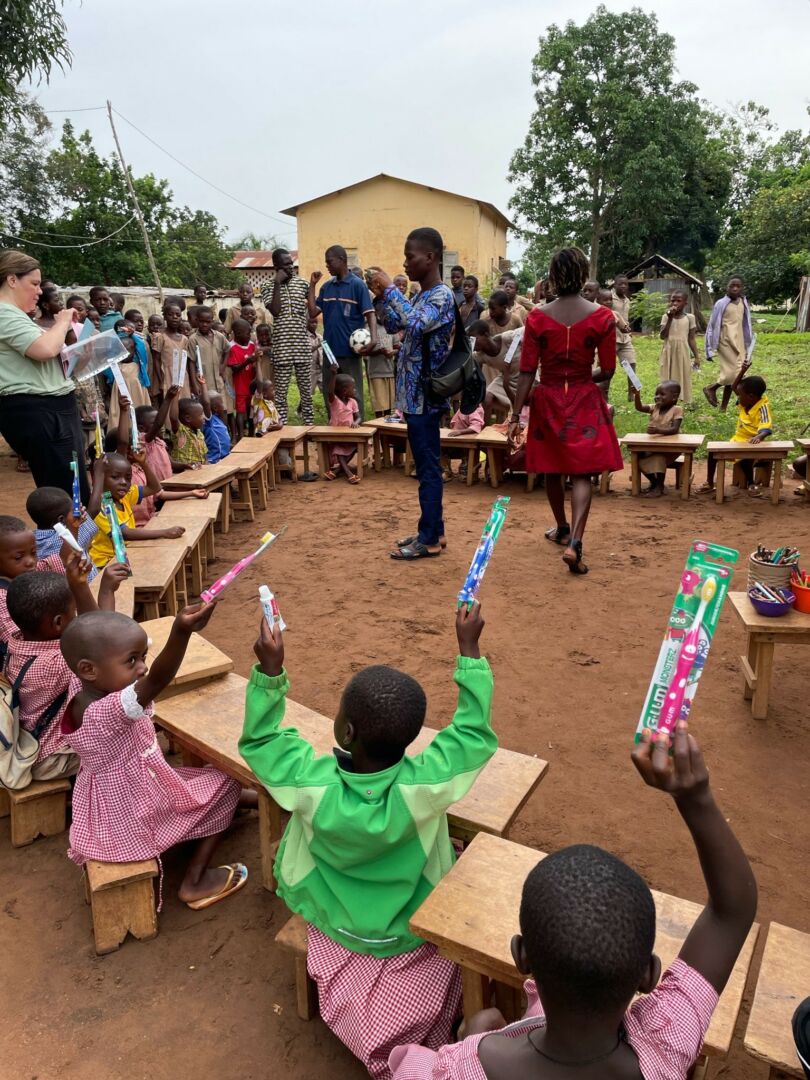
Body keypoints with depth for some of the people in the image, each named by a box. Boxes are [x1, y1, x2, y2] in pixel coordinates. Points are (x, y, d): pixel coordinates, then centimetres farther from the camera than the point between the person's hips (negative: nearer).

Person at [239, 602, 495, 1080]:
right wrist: (469, 647, -15)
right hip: (413, 929, 0)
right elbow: (476, 733, -18)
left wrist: (270, 670, -23)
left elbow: (258, 741, -14)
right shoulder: (423, 786, -36)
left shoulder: (315, 785, -34)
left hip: (335, 924, 1)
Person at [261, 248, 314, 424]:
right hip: (282, 346, -2)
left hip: (302, 345, 2)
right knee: (281, 391, 1)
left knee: (306, 390, 8)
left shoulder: (301, 283, 8)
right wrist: (277, 284, -12)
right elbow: (275, 310, -14)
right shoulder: (269, 287, 2)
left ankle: (310, 425, 17)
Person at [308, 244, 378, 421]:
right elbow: (313, 313, 7)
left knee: (354, 395, 3)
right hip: (330, 350, 6)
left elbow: (370, 314, -11)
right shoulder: (326, 286, 10)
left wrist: (373, 338, -28)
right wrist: (312, 285, 2)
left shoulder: (358, 285, -6)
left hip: (351, 351, -5)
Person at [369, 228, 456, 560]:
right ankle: (433, 531, 22)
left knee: (428, 468, -3)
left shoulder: (442, 295, -14)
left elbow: (416, 324, -31)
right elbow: (393, 326, 23)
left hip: (424, 396, -9)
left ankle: (429, 539, 4)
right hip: (414, 394, 9)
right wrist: (382, 295, 8)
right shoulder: (420, 296, 14)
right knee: (426, 467, 13)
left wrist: (390, 290, -22)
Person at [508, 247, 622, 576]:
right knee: (582, 474, 1)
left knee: (553, 470, 18)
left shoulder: (537, 318, -7)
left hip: (548, 400, 1)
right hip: (584, 402, -1)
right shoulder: (602, 317, -7)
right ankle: (574, 543, -13)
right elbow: (607, 372, -4)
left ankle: (562, 529, 36)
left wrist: (515, 415, -4)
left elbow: (527, 372, -8)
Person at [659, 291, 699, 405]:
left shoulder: (689, 318, 2)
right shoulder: (666, 316, 2)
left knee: (684, 377, 3)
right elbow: (663, 336, -10)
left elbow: (691, 339, 4)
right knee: (668, 379, 3)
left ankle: (686, 402, 7)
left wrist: (696, 357, 2)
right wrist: (670, 318, -14)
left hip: (683, 353, 0)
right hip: (669, 353, 0)